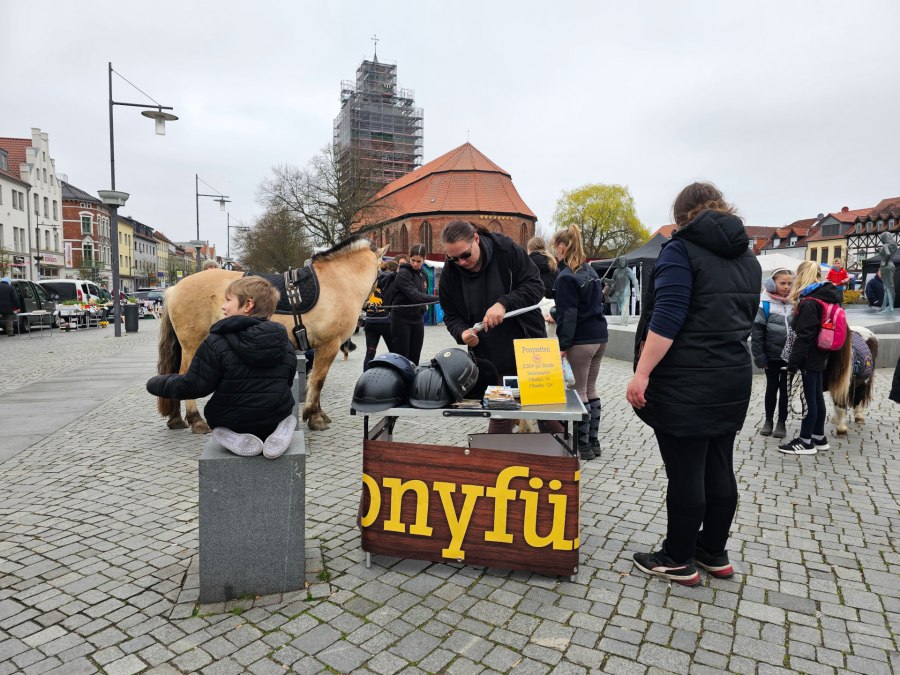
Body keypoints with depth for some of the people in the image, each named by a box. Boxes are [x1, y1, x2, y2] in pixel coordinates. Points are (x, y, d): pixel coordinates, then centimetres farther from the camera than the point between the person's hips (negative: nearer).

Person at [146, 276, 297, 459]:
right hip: (278, 418, 2)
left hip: (232, 422, -2)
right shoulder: (285, 342, -3)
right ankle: (279, 431, 0)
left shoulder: (217, 343, -17)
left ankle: (234, 437, -3)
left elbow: (193, 386, -13)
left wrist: (159, 384, 5)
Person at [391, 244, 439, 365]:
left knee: (415, 357, 8)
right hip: (401, 320, -6)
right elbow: (414, 295, -26)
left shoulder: (423, 274, 9)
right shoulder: (403, 273, -13)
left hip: (418, 320, 6)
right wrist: (438, 299, -33)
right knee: (401, 357, -3)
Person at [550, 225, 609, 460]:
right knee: (591, 389, 15)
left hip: (581, 340, -8)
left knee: (579, 392, 0)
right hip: (599, 335, 8)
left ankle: (583, 445, 7)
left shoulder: (566, 277, -13)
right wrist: (555, 315, 27)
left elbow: (569, 314, -18)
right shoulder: (590, 271, 13)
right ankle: (594, 441, 21)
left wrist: (562, 346, -18)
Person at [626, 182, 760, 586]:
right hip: (732, 377, 8)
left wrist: (642, 373, -20)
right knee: (719, 469, 15)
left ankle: (679, 561, 13)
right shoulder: (747, 256, 15)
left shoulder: (682, 249, -9)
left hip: (685, 381, -8)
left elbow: (667, 318, -20)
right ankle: (714, 553, 27)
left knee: (685, 473, 0)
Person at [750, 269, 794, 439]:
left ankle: (782, 422, 23)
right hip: (772, 355, -2)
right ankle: (768, 420, 27)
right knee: (771, 388, 12)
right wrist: (759, 356, -13)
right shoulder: (765, 304, -9)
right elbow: (757, 332, -10)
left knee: (785, 389, 10)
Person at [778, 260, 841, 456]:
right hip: (820, 355, 9)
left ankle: (806, 442, 6)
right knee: (817, 396, 15)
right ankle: (819, 437, 25)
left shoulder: (808, 302, -18)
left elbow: (804, 336, -22)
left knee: (809, 398, -2)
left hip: (809, 357, -9)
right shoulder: (827, 297, 10)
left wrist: (793, 362, -20)